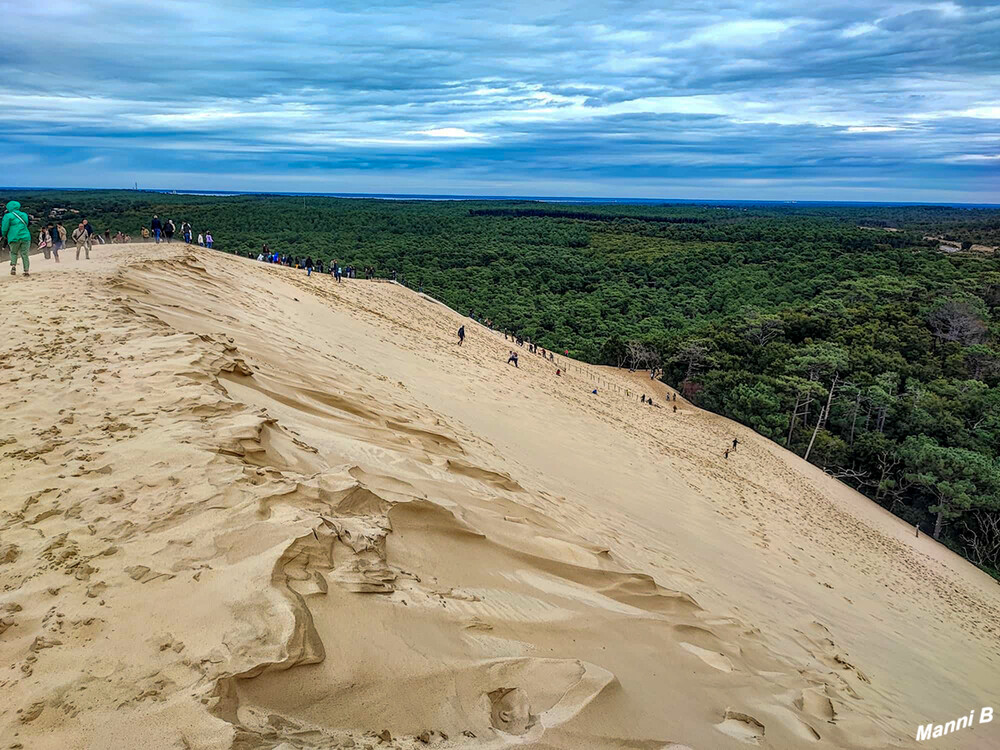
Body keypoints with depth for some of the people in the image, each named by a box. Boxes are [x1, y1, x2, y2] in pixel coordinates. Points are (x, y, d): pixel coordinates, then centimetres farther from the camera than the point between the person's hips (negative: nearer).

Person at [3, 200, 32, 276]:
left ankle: (13, 265, -7)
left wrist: (4, 235, 15)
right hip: (25, 237, 3)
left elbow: (5, 228, -4)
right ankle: (26, 271, -2)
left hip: (14, 238, -3)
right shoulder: (24, 215, 9)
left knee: (13, 253, 16)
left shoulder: (8, 216, -3)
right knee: (24, 254, 6)